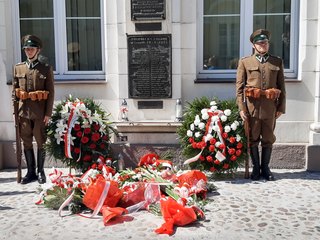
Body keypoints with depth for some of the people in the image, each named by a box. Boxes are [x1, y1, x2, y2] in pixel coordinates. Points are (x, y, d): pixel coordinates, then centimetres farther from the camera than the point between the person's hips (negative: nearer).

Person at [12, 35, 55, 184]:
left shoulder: (46, 69, 0)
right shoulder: (18, 68, 10)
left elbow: (51, 93, -3)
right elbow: (14, 91, 12)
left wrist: (48, 113, -8)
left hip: (40, 113, -3)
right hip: (23, 112, 3)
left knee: (41, 142, 5)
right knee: (27, 143, 8)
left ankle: (40, 172, 16)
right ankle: (31, 172, 18)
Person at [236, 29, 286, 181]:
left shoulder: (277, 62, 11)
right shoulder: (244, 62, 6)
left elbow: (281, 87, 10)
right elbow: (239, 87, 1)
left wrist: (281, 107, 3)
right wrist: (241, 108, -7)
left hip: (270, 107, 2)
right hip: (251, 106, -1)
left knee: (268, 139, 8)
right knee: (253, 139, 5)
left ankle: (265, 168, 21)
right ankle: (256, 168, 18)